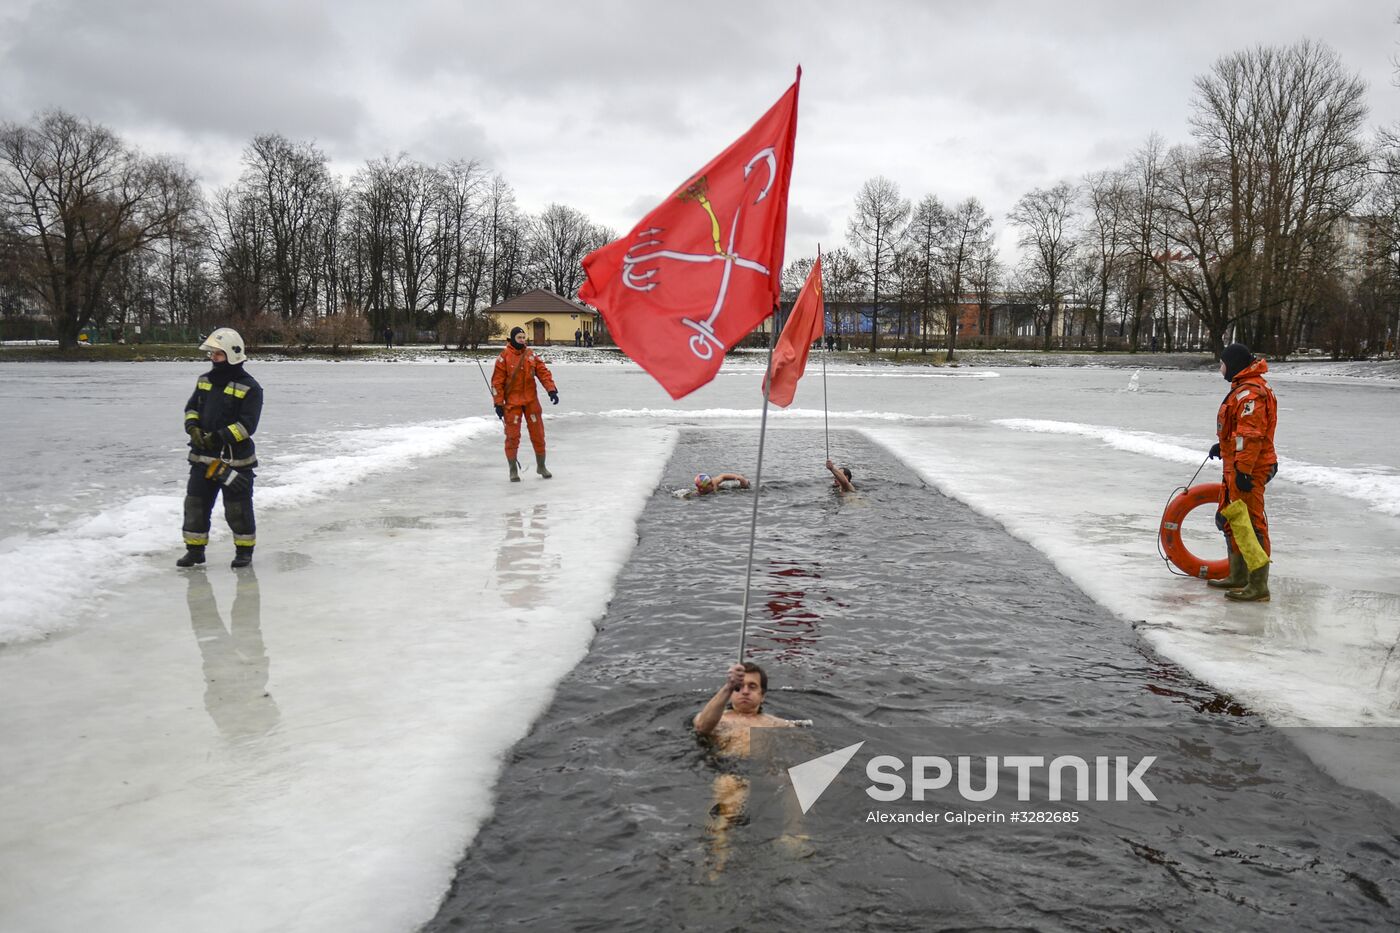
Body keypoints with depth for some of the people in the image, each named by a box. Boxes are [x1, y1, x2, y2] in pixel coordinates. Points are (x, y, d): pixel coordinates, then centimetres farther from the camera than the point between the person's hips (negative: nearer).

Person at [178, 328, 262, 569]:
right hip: (203, 457, 6)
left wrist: (219, 437, -23)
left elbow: (247, 425, -17)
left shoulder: (249, 387, -11)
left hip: (235, 460, -6)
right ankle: (195, 549, 21)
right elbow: (191, 408, 13)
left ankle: (245, 549, 17)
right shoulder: (205, 381, 10)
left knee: (238, 507, 1)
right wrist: (193, 427, -7)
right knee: (195, 503, 9)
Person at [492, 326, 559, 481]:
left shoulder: (531, 355, 5)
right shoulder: (504, 357, -6)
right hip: (512, 401, -3)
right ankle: (513, 469, 11)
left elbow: (543, 372, 1)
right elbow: (497, 381, -6)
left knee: (538, 433, 6)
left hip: (531, 400, 3)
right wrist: (499, 403, -9)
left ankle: (541, 466, 21)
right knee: (512, 436, -2)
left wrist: (551, 390, -13)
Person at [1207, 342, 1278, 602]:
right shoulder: (1242, 389, 16)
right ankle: (1238, 577, 31)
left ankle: (1258, 587, -6)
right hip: (1236, 466, 11)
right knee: (1230, 521, 20)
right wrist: (1223, 446, 34)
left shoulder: (1250, 393, -19)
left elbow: (1251, 435, -25)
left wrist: (1243, 470, -27)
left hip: (1247, 471, -11)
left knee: (1250, 526, -9)